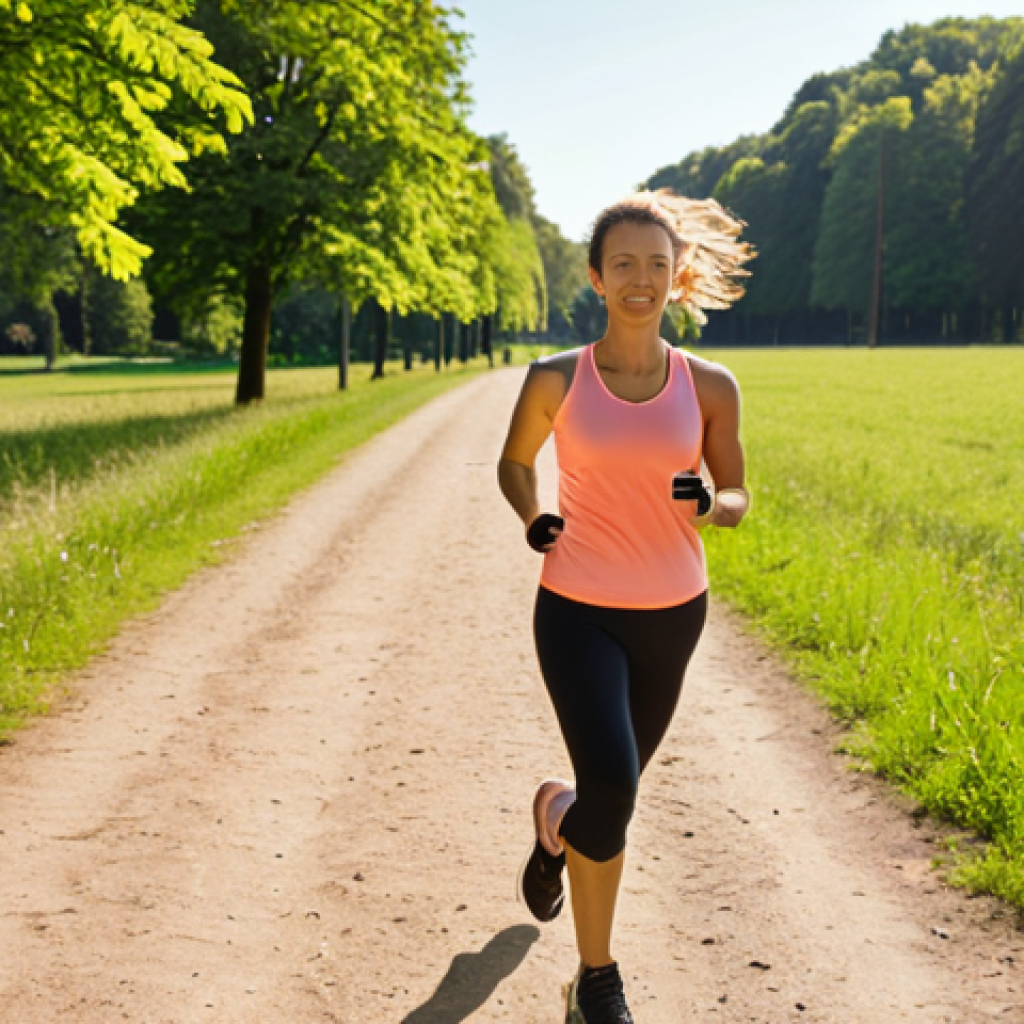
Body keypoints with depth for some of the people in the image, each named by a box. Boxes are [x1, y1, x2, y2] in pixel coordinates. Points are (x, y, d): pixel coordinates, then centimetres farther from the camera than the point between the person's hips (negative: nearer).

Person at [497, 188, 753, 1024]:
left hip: (672, 613, 3)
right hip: (578, 609, -2)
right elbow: (515, 461, 13)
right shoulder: (556, 380, -5)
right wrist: (531, 518, -8)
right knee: (611, 785, -18)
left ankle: (556, 819, 55)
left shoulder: (709, 386, -3)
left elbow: (737, 499, 6)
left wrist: (706, 503, -18)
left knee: (616, 784, 16)